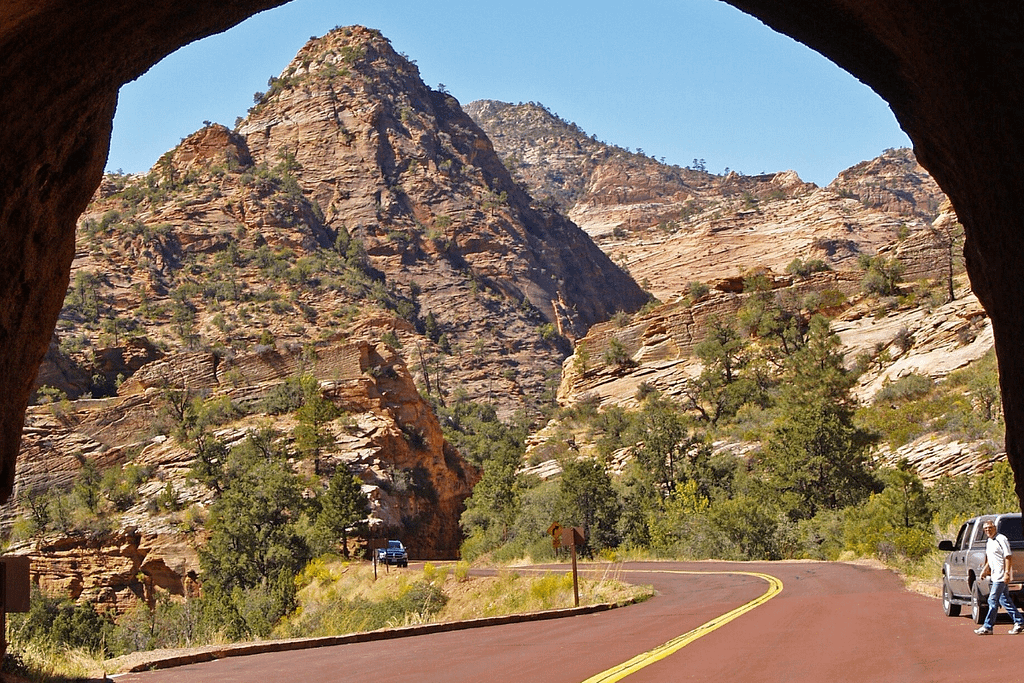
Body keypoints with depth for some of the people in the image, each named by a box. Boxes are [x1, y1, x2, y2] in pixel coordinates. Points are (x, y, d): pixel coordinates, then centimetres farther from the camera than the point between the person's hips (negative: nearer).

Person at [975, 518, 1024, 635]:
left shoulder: (1001, 539, -12)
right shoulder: (988, 542, 16)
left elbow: (1008, 557, -16)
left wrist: (1007, 573, -23)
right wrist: (984, 570, 22)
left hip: (1001, 576, -10)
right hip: (996, 576, 10)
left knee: (993, 601, -9)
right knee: (1004, 600, 11)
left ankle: (987, 627, -6)